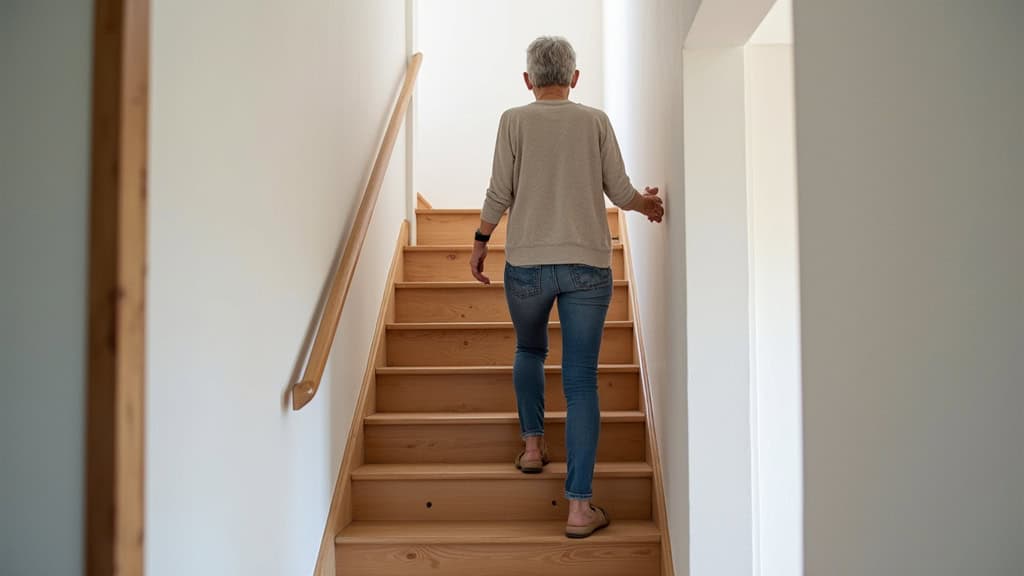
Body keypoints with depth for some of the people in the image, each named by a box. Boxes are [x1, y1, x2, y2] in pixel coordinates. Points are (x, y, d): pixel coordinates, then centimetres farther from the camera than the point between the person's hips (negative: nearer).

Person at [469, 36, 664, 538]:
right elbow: (620, 192, 4)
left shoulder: (514, 120, 2)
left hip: (527, 264, 0)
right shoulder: (596, 120, 5)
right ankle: (579, 507, 0)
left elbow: (499, 194, -2)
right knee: (581, 382, 0)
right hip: (588, 266, 0)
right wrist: (646, 204, 25)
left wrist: (480, 242, 13)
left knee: (529, 350, 29)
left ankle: (532, 443, 26)